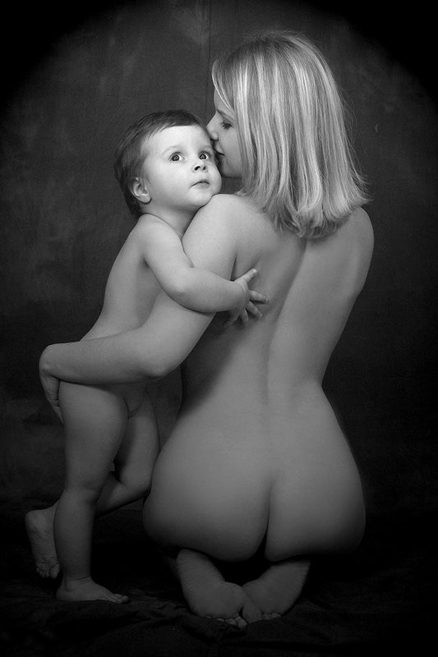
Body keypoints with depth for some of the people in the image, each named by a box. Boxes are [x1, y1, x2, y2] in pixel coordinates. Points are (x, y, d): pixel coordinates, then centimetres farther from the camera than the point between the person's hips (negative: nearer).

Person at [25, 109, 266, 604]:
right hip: (96, 380, -9)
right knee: (85, 485, 8)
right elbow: (184, 286, -44)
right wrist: (235, 294, -28)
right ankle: (75, 583, 28)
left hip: (132, 386, 9)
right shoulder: (154, 231, -24)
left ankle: (50, 521, 37)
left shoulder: (191, 231, 4)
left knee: (139, 479, 18)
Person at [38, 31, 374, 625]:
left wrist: (54, 356, -6)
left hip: (208, 500, -2)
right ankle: (291, 560, 9)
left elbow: (154, 354, -25)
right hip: (320, 505, 2)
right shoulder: (359, 227, 2)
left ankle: (191, 560, 6)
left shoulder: (227, 218, -17)